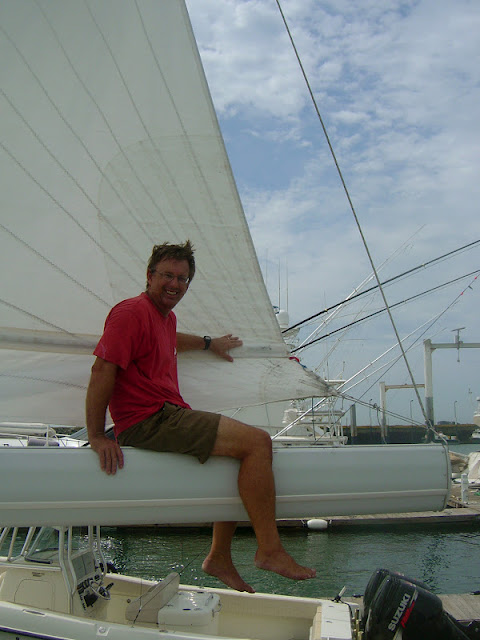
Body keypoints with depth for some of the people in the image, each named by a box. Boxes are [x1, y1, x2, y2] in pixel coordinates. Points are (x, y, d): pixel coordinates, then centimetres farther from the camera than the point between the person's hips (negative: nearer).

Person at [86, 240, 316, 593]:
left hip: (169, 416, 11)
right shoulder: (132, 311, -9)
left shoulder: (167, 316, 21)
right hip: (149, 419, -11)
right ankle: (269, 549, -10)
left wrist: (209, 343, 56)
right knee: (257, 441, -17)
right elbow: (102, 368, -17)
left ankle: (220, 558, 18)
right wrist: (97, 435, -22)